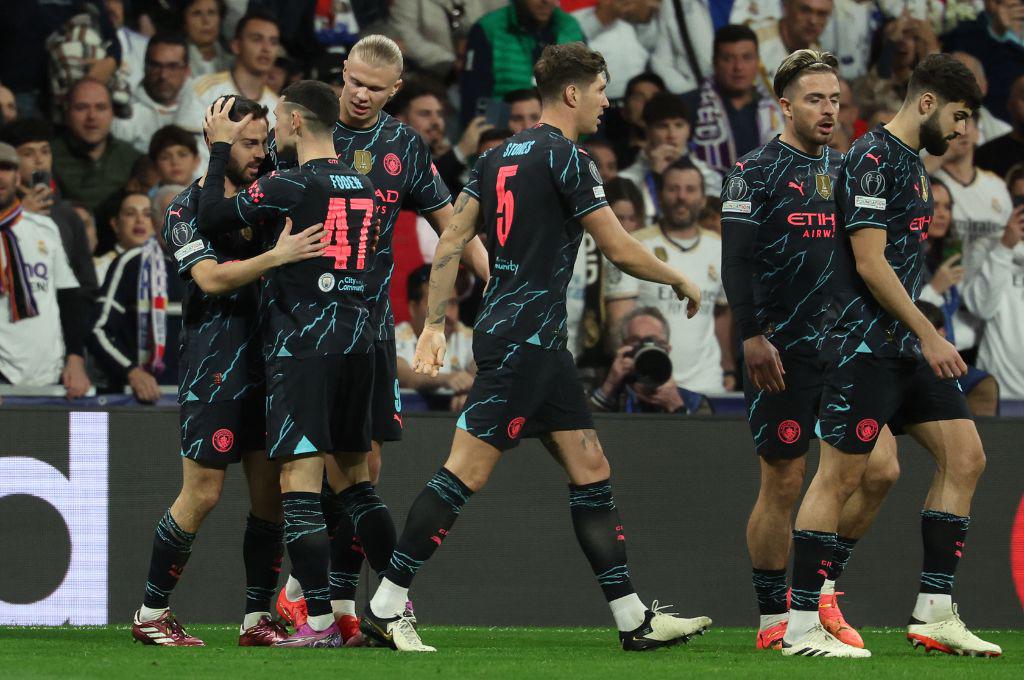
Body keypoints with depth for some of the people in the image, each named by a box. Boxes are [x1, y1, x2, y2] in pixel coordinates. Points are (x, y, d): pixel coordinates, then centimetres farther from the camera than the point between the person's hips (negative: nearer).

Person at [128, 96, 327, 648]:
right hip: (212, 369, -6)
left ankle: (257, 619, 8)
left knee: (271, 492, 2)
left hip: (267, 363, 6)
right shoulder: (187, 210, -4)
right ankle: (151, 615, 6)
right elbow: (211, 278, -19)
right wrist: (275, 257, -31)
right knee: (202, 494, -6)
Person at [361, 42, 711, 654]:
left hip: (541, 348, 10)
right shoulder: (566, 159, -11)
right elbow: (621, 250, -10)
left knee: (591, 470, 8)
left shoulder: (501, 156, 14)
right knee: (467, 472, -8)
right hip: (522, 341, -10)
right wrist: (680, 282, 7)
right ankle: (385, 607, -6)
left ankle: (634, 618, 9)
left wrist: (435, 325, 12)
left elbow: (451, 245, 12)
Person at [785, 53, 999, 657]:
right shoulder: (873, 159, -12)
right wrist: (929, 336, -18)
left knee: (965, 458, 3)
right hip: (866, 346, -10)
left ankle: (935, 612, 5)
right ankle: (802, 626, -2)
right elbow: (869, 262, -19)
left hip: (909, 349, 10)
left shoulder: (912, 161, 17)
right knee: (840, 477, -7)